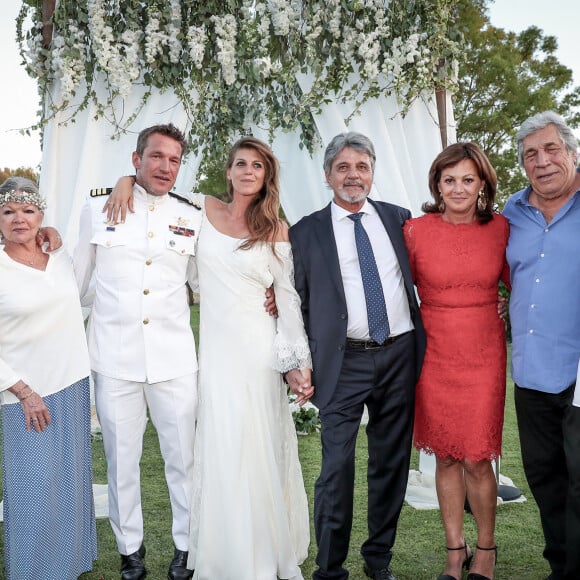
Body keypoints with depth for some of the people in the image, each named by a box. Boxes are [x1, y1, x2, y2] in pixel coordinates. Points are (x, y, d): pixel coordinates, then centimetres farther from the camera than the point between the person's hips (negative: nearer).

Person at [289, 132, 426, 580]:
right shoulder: (306, 233, 2)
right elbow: (296, 306, 3)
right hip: (344, 363, -3)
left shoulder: (399, 219, 9)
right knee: (337, 468, -3)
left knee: (392, 462, 12)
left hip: (401, 355, 3)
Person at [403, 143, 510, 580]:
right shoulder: (415, 231, -4)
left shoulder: (500, 228, 0)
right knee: (446, 457, 10)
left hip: (484, 355, 0)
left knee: (477, 460, 1)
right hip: (434, 355, 0)